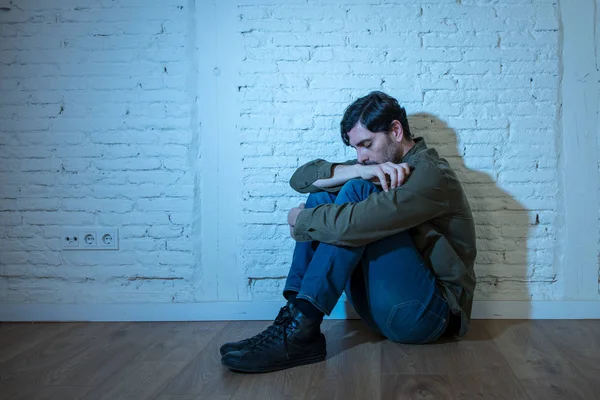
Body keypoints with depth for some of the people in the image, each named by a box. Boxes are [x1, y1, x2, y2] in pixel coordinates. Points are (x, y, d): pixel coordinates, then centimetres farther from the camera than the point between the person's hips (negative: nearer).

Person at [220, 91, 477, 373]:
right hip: (381, 307, 8)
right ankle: (295, 313, -13)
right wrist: (361, 170, -16)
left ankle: (301, 330, -26)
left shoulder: (431, 174, -14)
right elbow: (301, 178, 0)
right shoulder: (376, 165, 12)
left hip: (426, 314, -8)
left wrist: (301, 219, -11)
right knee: (323, 194, 1)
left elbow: (352, 225, -30)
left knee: (357, 191, -22)